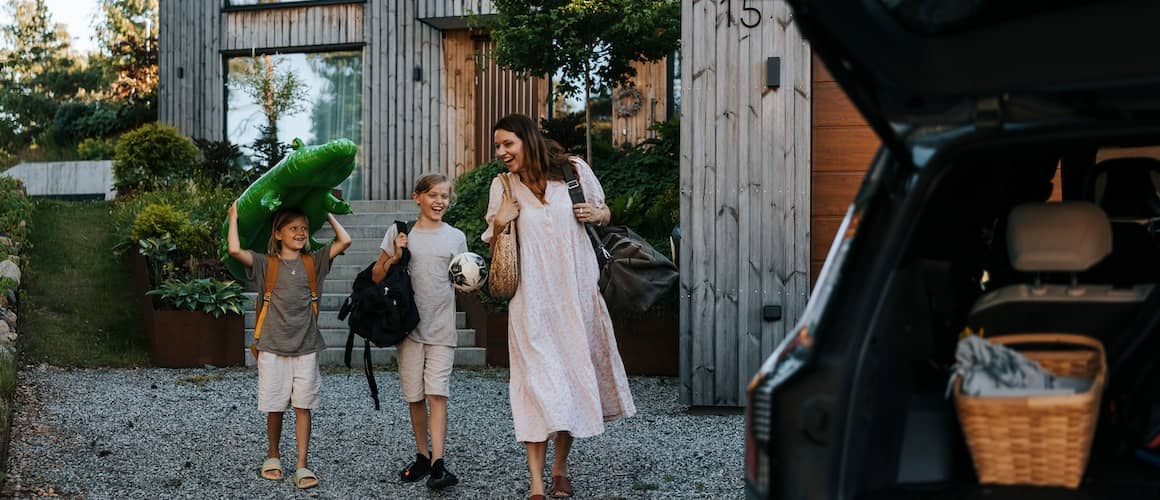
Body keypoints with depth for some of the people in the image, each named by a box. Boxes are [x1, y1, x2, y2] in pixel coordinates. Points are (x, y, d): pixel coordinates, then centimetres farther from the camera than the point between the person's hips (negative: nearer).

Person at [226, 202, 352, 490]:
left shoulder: (313, 263, 6)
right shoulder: (266, 264, 0)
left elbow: (345, 241, -1)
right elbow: (235, 250, -15)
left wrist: (328, 215, 10)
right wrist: (234, 217, -2)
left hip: (305, 347, 1)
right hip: (272, 347, -1)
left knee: (303, 407, 0)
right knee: (275, 407, 7)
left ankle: (302, 467, 4)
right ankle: (273, 456, 29)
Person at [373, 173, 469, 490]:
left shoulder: (455, 237, 8)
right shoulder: (399, 232, 5)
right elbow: (376, 277, 7)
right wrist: (394, 258, -11)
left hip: (441, 327, -1)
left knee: (437, 393, -10)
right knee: (414, 396, 6)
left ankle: (438, 464, -15)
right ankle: (422, 456, 20)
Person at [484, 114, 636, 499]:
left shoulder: (574, 170, 0)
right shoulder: (503, 186, 2)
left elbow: (604, 213, 14)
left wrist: (597, 214, -8)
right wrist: (499, 223, -10)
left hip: (576, 294, 1)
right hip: (531, 299, -1)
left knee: (574, 372, 9)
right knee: (536, 383, -8)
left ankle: (560, 466, 28)